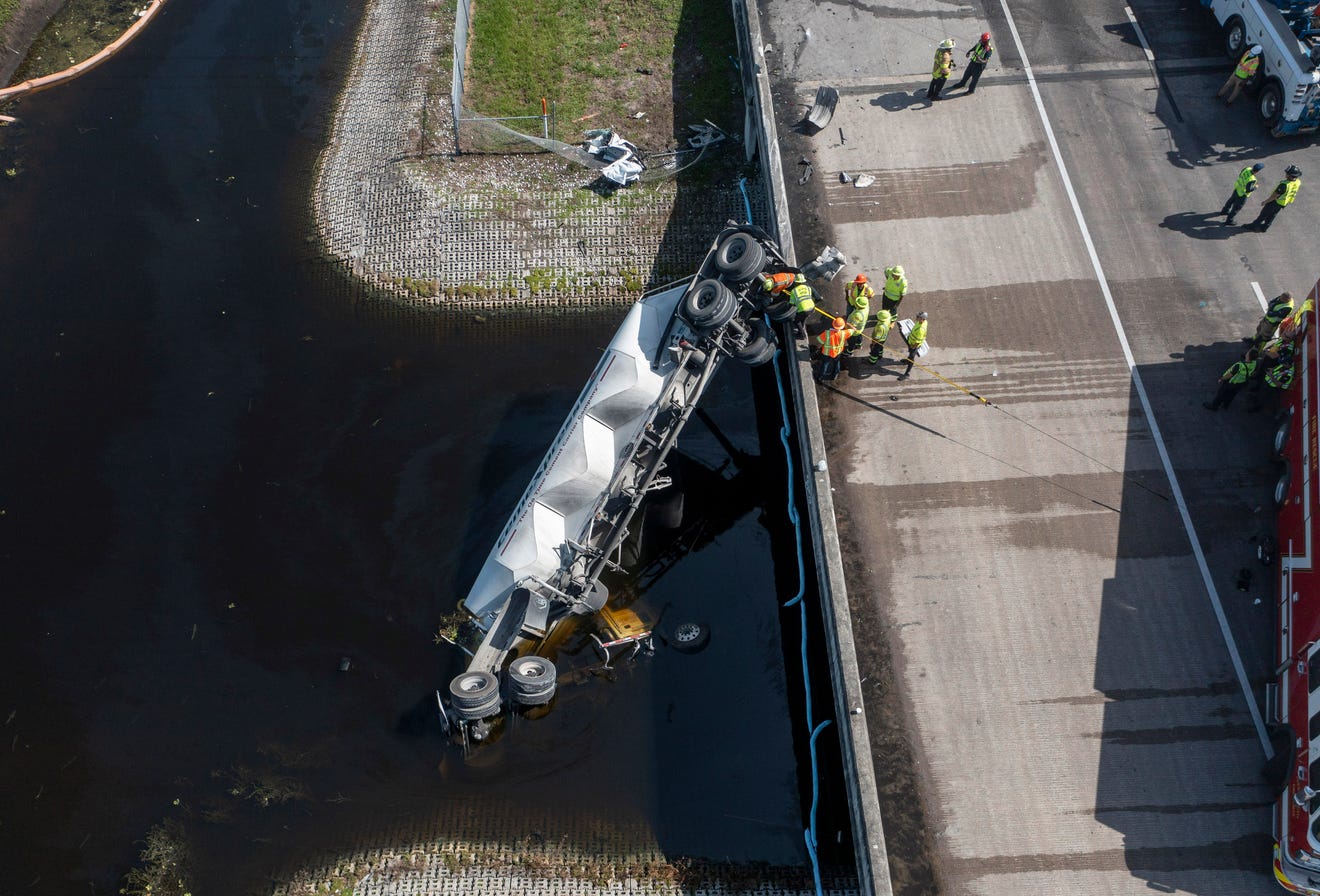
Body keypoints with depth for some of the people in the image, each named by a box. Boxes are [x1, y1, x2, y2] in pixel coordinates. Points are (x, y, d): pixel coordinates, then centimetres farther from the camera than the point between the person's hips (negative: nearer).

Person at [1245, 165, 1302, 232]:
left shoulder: (1285, 185, -39)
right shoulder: (1298, 182, -15)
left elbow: (1274, 196, -28)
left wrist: (1265, 201, -15)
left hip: (1276, 202, -7)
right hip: (1284, 203, 7)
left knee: (1264, 214, 14)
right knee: (1272, 215, 25)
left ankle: (1253, 226, 31)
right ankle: (1264, 227, 42)